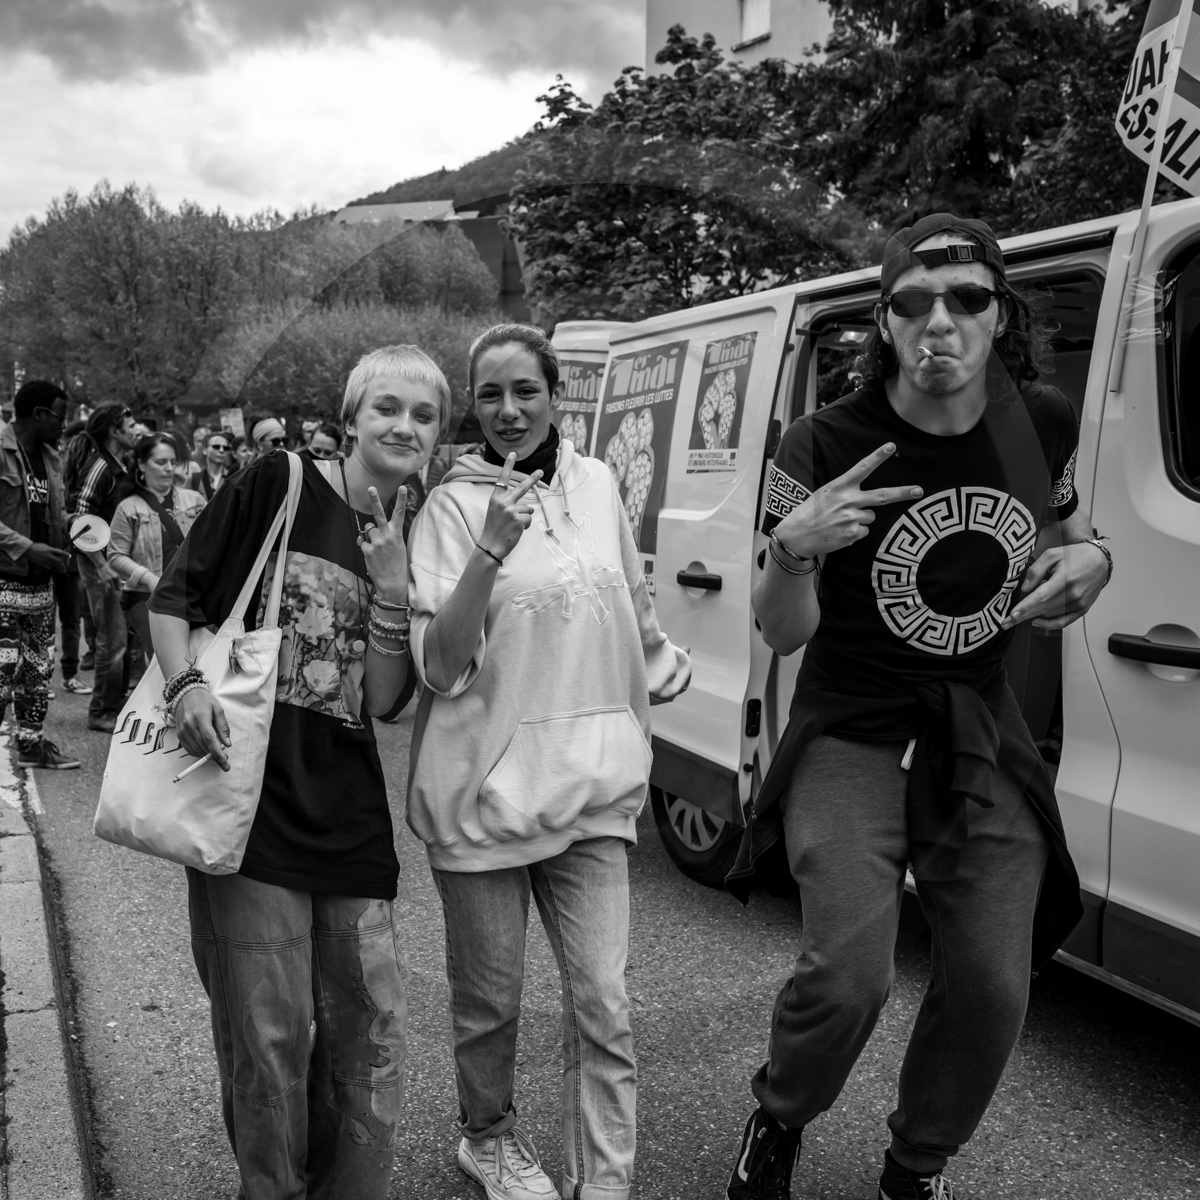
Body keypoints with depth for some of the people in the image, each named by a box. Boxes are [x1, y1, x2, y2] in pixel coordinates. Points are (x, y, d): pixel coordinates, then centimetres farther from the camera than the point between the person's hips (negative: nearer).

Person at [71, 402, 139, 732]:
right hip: (100, 561, -8)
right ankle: (102, 713, 6)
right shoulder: (99, 467, -14)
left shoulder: (120, 467, 12)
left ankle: (117, 703, 26)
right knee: (113, 637, -5)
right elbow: (81, 522, -19)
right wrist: (102, 565, -23)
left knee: (125, 634, 14)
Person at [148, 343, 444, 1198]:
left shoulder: (419, 542, 8)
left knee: (373, 1031, 9)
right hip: (250, 799, -4)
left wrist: (391, 588, -11)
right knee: (268, 1037, 4)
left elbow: (384, 702, 1)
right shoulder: (277, 486, -1)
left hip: (349, 819, 4)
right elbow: (174, 596, 1)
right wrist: (187, 684, -16)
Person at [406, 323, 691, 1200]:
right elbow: (440, 667, -16)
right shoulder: (454, 505, -8)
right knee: (490, 1001, 13)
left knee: (604, 1004, 2)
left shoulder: (596, 484, 4)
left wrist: (666, 664, 28)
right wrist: (490, 551, -25)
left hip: (589, 784, 3)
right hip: (484, 789, -3)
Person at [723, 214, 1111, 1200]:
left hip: (986, 745, 4)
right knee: (849, 976, -16)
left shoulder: (1045, 424, -3)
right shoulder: (827, 447, -14)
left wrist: (1089, 561, -8)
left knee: (993, 989, 4)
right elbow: (784, 634, -11)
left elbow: (1066, 533, 16)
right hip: (853, 739, -4)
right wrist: (792, 550, -32)